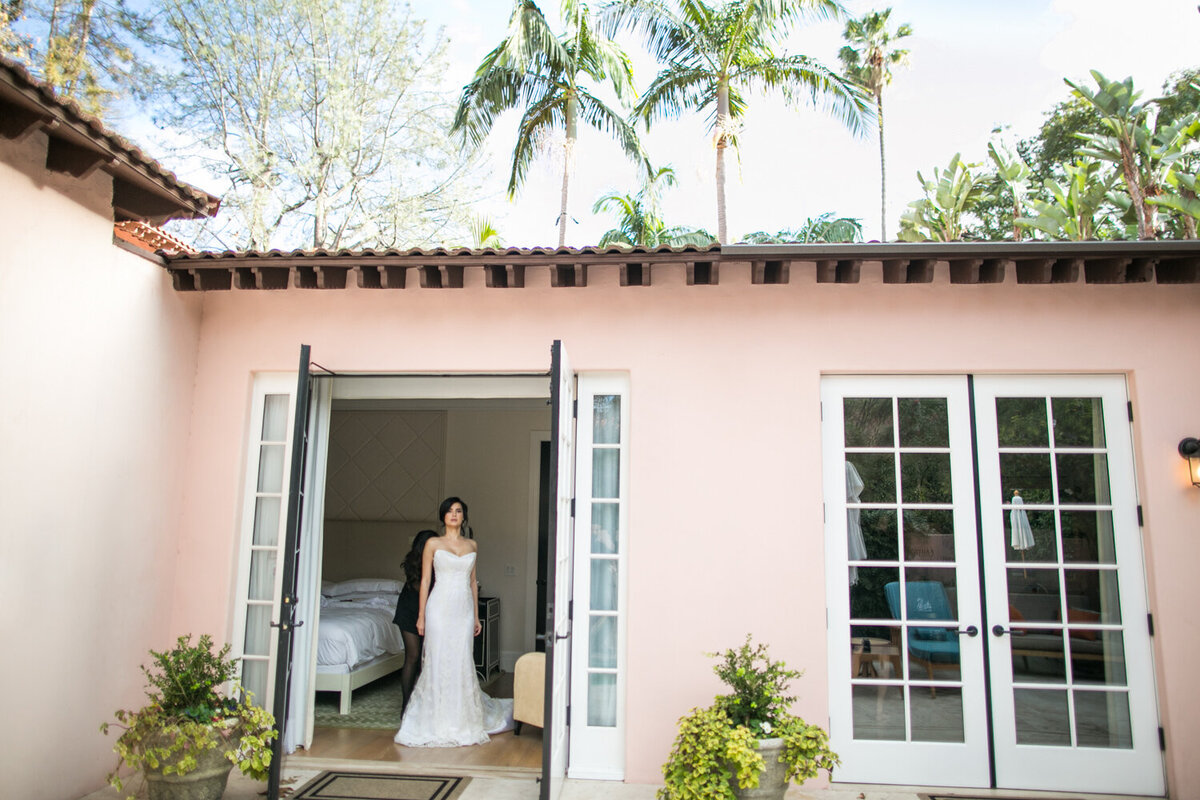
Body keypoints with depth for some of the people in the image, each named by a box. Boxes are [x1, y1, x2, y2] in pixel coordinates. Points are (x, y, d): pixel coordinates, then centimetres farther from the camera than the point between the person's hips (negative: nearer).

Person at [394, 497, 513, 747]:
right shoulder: (433, 544, 2)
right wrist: (421, 615, -2)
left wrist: (476, 615, 13)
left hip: (464, 609, 3)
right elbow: (425, 580, 2)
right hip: (440, 607, -3)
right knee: (439, 662, -2)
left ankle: (463, 722, 16)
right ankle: (438, 723, 9)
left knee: (463, 663, 3)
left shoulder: (472, 545, 12)